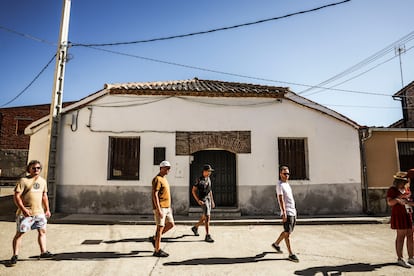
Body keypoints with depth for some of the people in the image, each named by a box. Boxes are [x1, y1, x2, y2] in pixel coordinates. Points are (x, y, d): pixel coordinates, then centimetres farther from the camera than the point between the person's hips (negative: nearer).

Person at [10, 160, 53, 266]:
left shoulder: (43, 181, 11)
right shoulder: (23, 181, -8)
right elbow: (16, 196, -12)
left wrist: (47, 209, 16)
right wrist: (23, 209, -21)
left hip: (39, 212, 6)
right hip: (25, 212, -6)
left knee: (42, 231, 9)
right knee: (19, 233, 2)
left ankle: (43, 252, 18)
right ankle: (15, 255, 13)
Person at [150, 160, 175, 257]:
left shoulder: (164, 179, 16)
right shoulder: (157, 179, -15)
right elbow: (154, 195, -21)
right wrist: (159, 210, -25)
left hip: (166, 207, 10)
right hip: (160, 208, -10)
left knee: (170, 224, 12)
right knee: (160, 227, -3)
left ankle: (154, 239, 24)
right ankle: (157, 251, 8)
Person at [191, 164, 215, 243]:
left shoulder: (208, 179, 11)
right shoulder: (199, 179, -12)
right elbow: (193, 191, -10)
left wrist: (212, 201, 16)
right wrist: (198, 200, -18)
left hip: (208, 200, 8)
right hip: (202, 200, -8)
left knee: (204, 218, 15)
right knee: (207, 217, -16)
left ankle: (195, 227, 38)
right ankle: (207, 236, -12)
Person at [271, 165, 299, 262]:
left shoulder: (287, 184, 17)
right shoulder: (280, 185, -10)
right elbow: (281, 200, -17)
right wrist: (284, 213, -23)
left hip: (293, 211, 9)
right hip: (287, 212, -9)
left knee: (287, 232, 17)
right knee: (287, 232, -3)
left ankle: (276, 244, 32)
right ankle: (291, 254, 3)